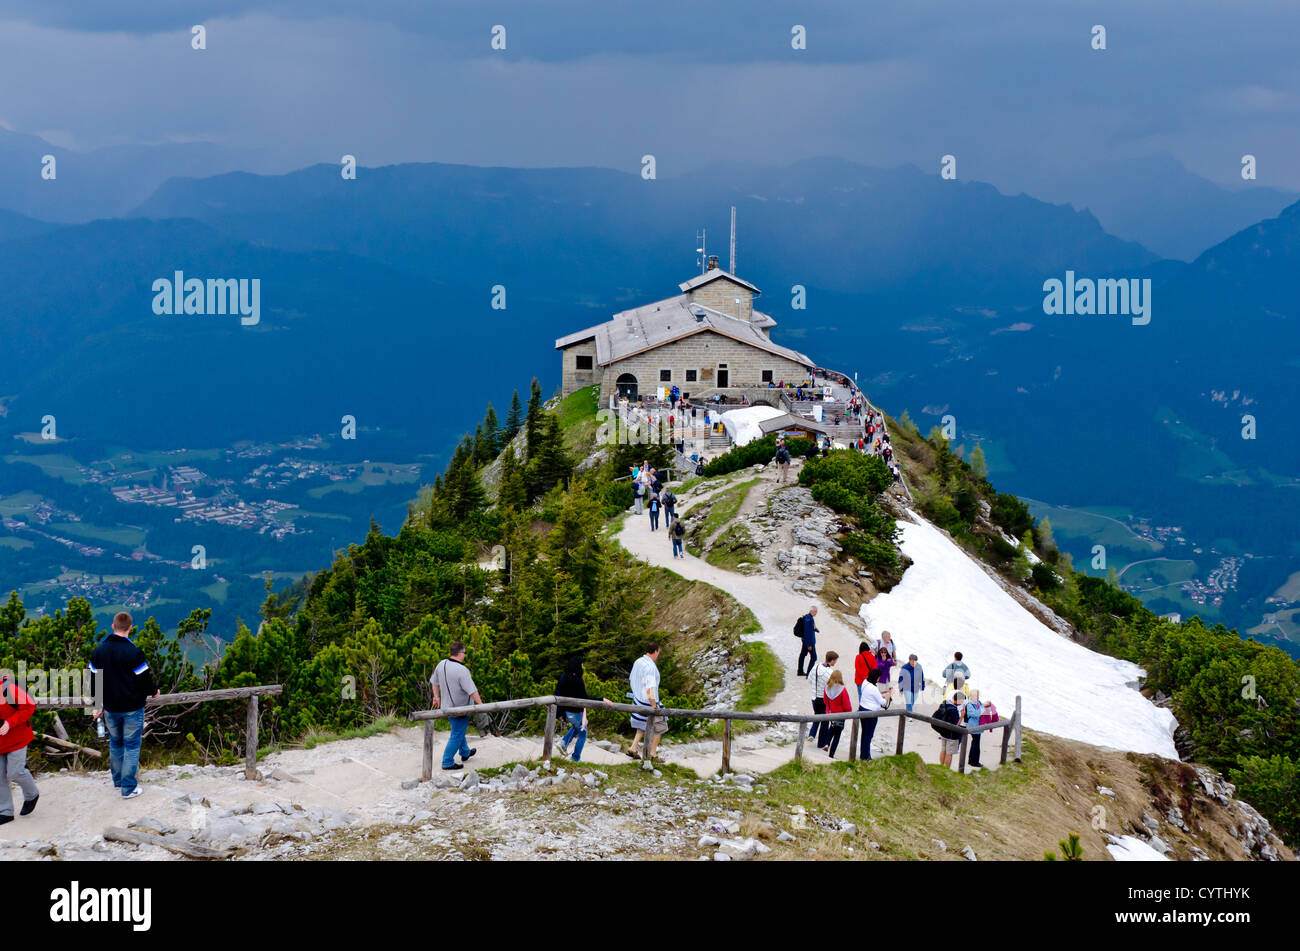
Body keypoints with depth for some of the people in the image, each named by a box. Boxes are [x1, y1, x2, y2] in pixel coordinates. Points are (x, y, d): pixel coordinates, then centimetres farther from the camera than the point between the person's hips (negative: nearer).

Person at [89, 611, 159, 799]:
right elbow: (144, 679, -15)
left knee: (115, 743, 21)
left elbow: (93, 680, 6)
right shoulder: (133, 653, -20)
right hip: (132, 708, -5)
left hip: (110, 708, 5)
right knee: (132, 746, 3)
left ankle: (117, 781, 33)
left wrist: (98, 706, 16)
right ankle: (128, 788, 4)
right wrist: (153, 692, 7)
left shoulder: (99, 651, -1)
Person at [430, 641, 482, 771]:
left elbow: (435, 682, 12)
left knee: (458, 730, 27)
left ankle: (465, 753, 45)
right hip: (460, 709, -8)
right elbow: (472, 691, -25)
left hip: (447, 706, 8)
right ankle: (447, 762, 8)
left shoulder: (441, 664, -3)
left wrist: (436, 696, 25)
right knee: (457, 735, 4)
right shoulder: (462, 671, -27)